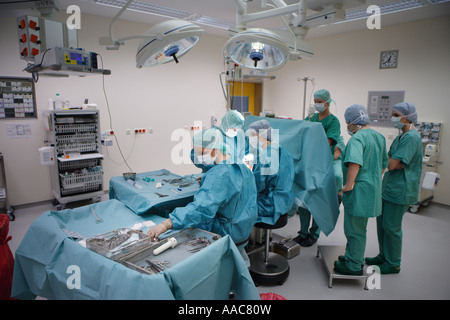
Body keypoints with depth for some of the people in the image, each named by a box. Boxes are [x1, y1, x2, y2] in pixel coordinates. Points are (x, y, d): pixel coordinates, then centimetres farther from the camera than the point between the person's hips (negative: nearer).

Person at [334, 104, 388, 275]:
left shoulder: (357, 139, -19)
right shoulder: (379, 136, 11)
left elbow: (355, 162, -36)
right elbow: (384, 163, 21)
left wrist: (349, 183, -31)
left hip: (359, 191, -9)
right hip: (373, 189, 10)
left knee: (354, 230, 3)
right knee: (360, 228, 21)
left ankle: (353, 266, 16)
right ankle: (354, 257, 36)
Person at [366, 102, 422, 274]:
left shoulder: (411, 137, -18)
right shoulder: (401, 136, 14)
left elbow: (391, 164, -23)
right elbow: (388, 161, 7)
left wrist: (390, 162, -3)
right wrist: (396, 164, -13)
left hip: (400, 190, -9)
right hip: (389, 187, 9)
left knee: (391, 226, 1)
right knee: (382, 221, 16)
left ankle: (393, 264, 18)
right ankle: (383, 256, 33)